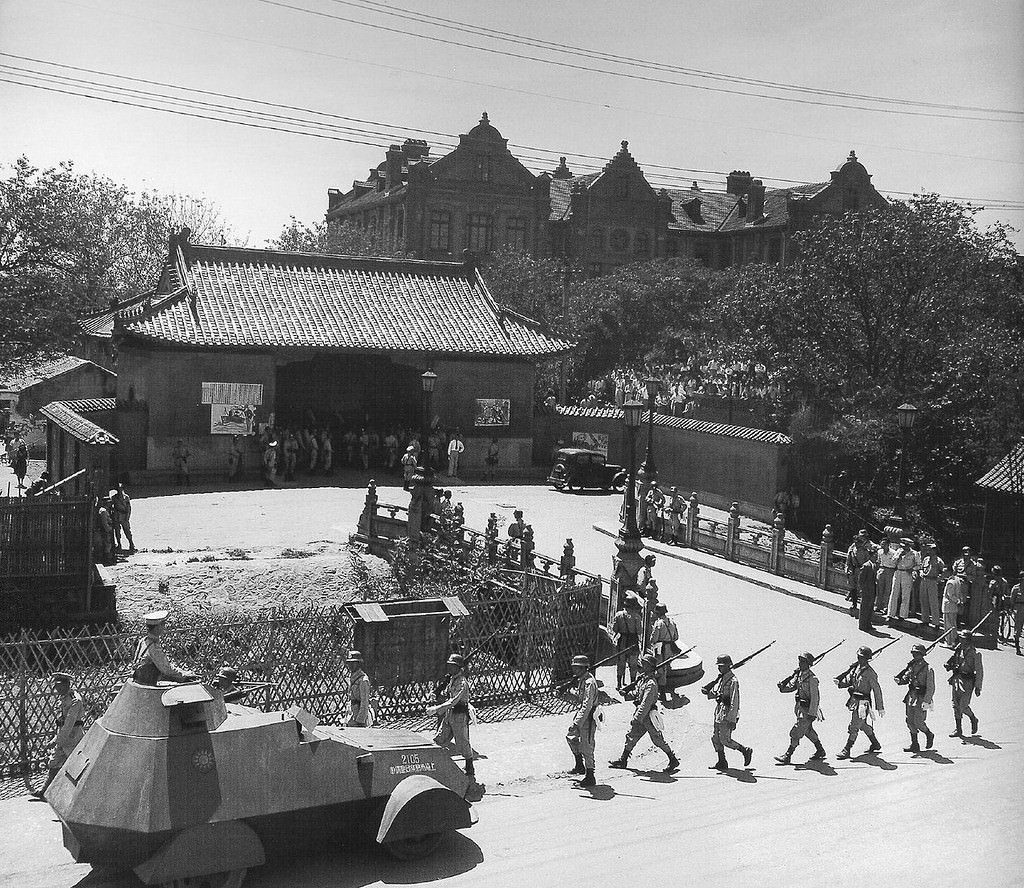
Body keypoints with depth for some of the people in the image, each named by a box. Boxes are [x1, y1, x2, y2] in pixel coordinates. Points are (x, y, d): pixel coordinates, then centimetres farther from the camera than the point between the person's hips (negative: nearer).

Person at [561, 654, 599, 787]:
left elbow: (587, 705, -28)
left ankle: (590, 778, 5)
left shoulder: (589, 682, -23)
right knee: (570, 736, 22)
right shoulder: (582, 680, 9)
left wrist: (577, 723, -30)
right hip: (580, 715, 11)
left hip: (588, 718, -11)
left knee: (586, 747, -4)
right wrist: (569, 693, 1)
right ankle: (580, 765, 33)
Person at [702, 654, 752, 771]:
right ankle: (722, 762, 19)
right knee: (715, 738, 10)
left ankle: (745, 750, 14)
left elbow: (734, 702, -21)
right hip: (719, 712, 9)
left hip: (727, 714, -9)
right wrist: (708, 692, -6)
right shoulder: (722, 678, 9)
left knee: (725, 740, -3)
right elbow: (715, 693, 17)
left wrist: (732, 720, -22)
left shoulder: (733, 681, -19)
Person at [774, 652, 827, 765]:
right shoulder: (798, 675, 4)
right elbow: (791, 687, 10)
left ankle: (787, 756, -3)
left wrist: (811, 714, -23)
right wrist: (782, 686, -12)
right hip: (800, 709, 9)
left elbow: (815, 698, -21)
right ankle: (820, 751, 39)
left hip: (808, 710, -9)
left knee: (796, 732, -7)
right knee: (808, 730, 22)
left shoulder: (812, 679, -20)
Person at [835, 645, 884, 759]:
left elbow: (877, 690, -13)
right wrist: (839, 682, -8)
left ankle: (847, 751, -3)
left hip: (862, 703, -9)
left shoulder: (870, 673, -15)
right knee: (863, 724, 22)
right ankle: (875, 744, 39)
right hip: (854, 701, 9)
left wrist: (880, 707, -12)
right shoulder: (855, 668, 7)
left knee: (854, 727, -7)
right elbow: (848, 681, 15)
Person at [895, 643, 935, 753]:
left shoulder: (928, 669, -13)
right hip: (911, 696, 7)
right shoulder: (912, 666, 6)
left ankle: (929, 735, 25)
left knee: (918, 722, -4)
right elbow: (906, 678, 17)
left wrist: (926, 702, -21)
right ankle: (914, 745, 16)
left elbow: (931, 688, -15)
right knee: (910, 721, 7)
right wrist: (899, 680, -6)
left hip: (921, 698, -7)